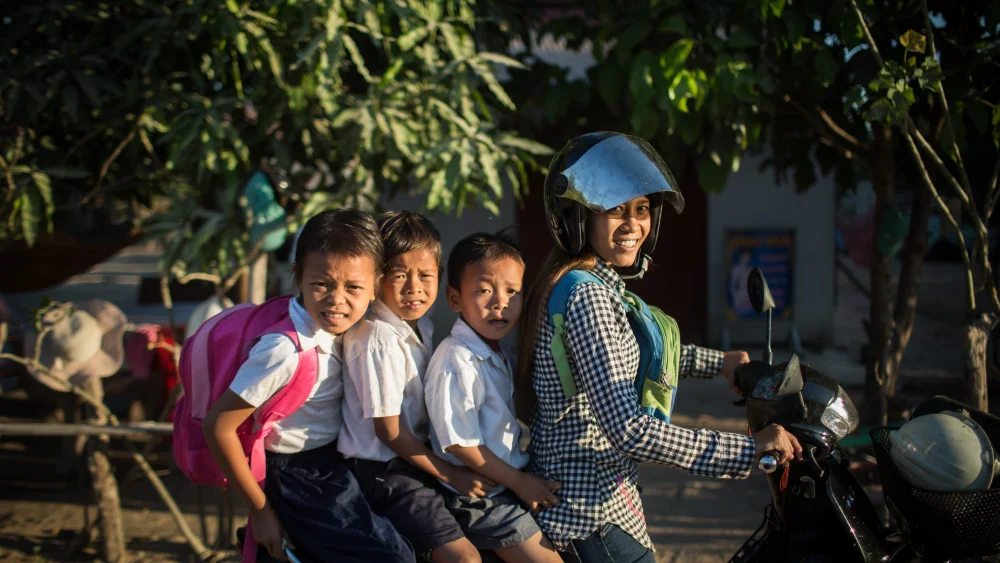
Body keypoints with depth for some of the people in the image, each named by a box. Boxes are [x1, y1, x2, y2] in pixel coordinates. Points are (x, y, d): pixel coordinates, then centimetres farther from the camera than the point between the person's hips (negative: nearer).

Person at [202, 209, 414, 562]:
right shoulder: (286, 350, -26)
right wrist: (260, 511, -17)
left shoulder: (340, 329, -5)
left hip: (330, 464, 8)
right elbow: (218, 427, -23)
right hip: (299, 477, -8)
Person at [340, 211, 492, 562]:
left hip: (412, 458, 9)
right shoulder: (379, 340, -21)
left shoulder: (422, 326, 6)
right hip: (381, 469, -9)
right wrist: (451, 475, -12)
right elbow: (388, 430, -18)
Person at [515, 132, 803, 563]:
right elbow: (629, 431, -31)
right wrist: (749, 450, -28)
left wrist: (718, 362, 26)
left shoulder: (596, 283, 7)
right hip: (592, 510, -10)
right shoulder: (588, 298, -24)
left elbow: (632, 352, 27)